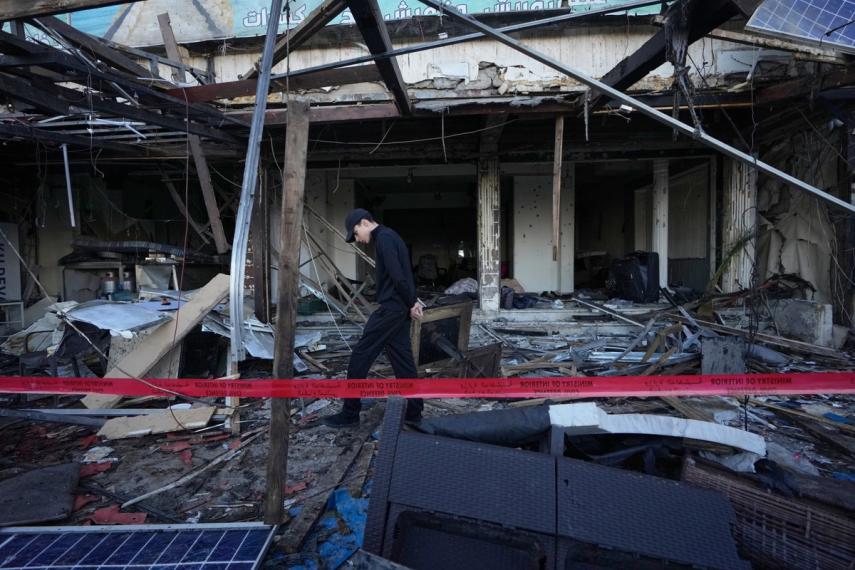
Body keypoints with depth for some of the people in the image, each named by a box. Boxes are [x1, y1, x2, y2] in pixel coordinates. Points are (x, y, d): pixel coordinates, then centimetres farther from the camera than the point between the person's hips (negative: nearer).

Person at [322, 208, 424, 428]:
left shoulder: (383, 239, -13)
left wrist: (410, 304, -12)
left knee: (360, 358, -2)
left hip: (390, 309, -10)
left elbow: (397, 276, -21)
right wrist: (413, 300, 11)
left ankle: (350, 414, 8)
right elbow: (403, 273, 19)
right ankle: (414, 412, 18)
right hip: (399, 310, 10)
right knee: (403, 360, 12)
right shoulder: (390, 237, 19)